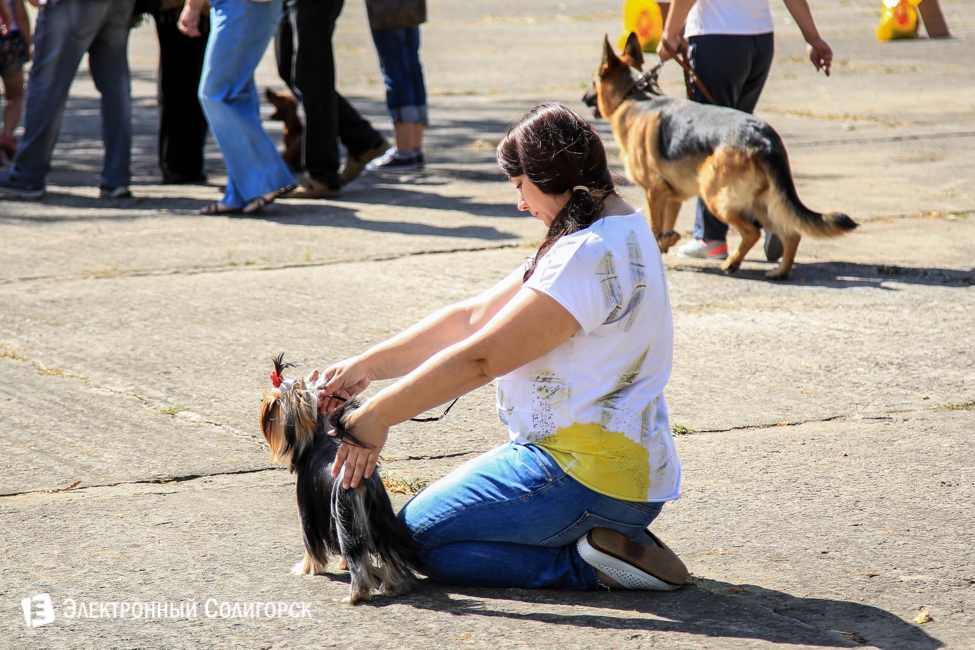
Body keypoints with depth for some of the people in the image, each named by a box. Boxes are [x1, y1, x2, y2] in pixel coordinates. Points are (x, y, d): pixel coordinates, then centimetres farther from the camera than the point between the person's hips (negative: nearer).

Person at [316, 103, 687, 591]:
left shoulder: (592, 255, -21)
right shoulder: (620, 232, 12)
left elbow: (481, 358, -22)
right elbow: (474, 317, 11)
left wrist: (378, 416, -16)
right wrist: (366, 365, 6)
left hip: (590, 474, -11)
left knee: (419, 534, -4)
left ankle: (592, 566, -9)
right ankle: (608, 539, 8)